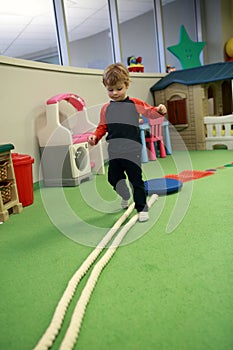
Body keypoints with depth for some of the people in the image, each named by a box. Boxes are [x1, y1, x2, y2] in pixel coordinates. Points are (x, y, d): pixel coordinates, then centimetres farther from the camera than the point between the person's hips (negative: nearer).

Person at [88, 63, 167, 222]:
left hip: (132, 150, -3)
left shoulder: (135, 104, 2)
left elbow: (150, 112, 1)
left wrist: (159, 110, -20)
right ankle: (125, 196, 42)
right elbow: (102, 127, 14)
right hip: (114, 151, 4)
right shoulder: (106, 108, 10)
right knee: (114, 178, 11)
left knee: (136, 179, -1)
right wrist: (95, 137, -3)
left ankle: (142, 208, 13)